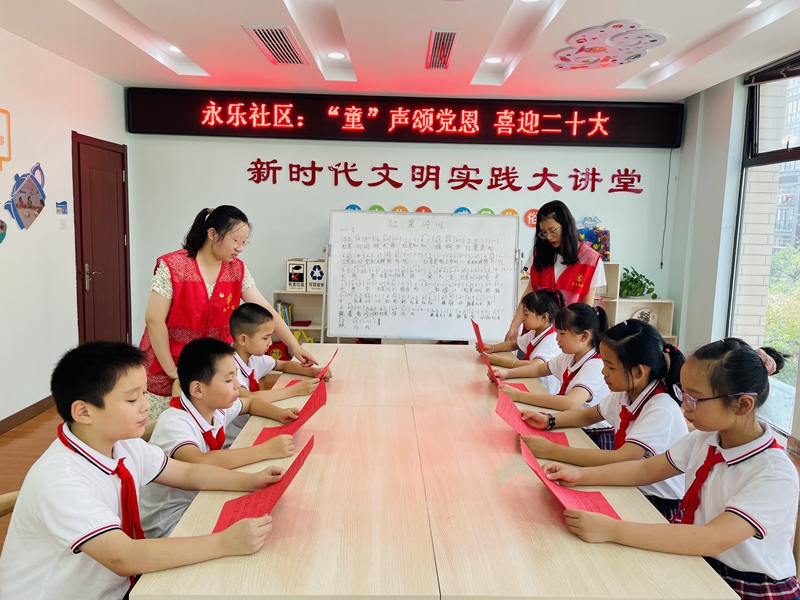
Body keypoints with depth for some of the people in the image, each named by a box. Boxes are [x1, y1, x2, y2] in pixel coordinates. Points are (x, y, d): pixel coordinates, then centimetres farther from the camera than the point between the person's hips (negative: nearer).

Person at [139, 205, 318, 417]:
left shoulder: (237, 270, -2)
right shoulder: (173, 266, -16)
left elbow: (265, 311, -2)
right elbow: (154, 320, -16)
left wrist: (295, 347, -9)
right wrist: (173, 372, -14)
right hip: (166, 370, -3)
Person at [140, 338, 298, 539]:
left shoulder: (218, 407, -4)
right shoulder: (174, 423, -26)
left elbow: (251, 403, 17)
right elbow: (201, 462, -44)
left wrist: (279, 413, -4)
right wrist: (266, 450, -38)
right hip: (169, 520, -7)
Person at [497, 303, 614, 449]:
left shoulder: (595, 366, -23)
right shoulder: (569, 357, 3)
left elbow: (570, 403, -37)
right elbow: (540, 369, 19)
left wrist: (518, 395, -35)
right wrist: (506, 373, 1)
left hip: (596, 438, -7)